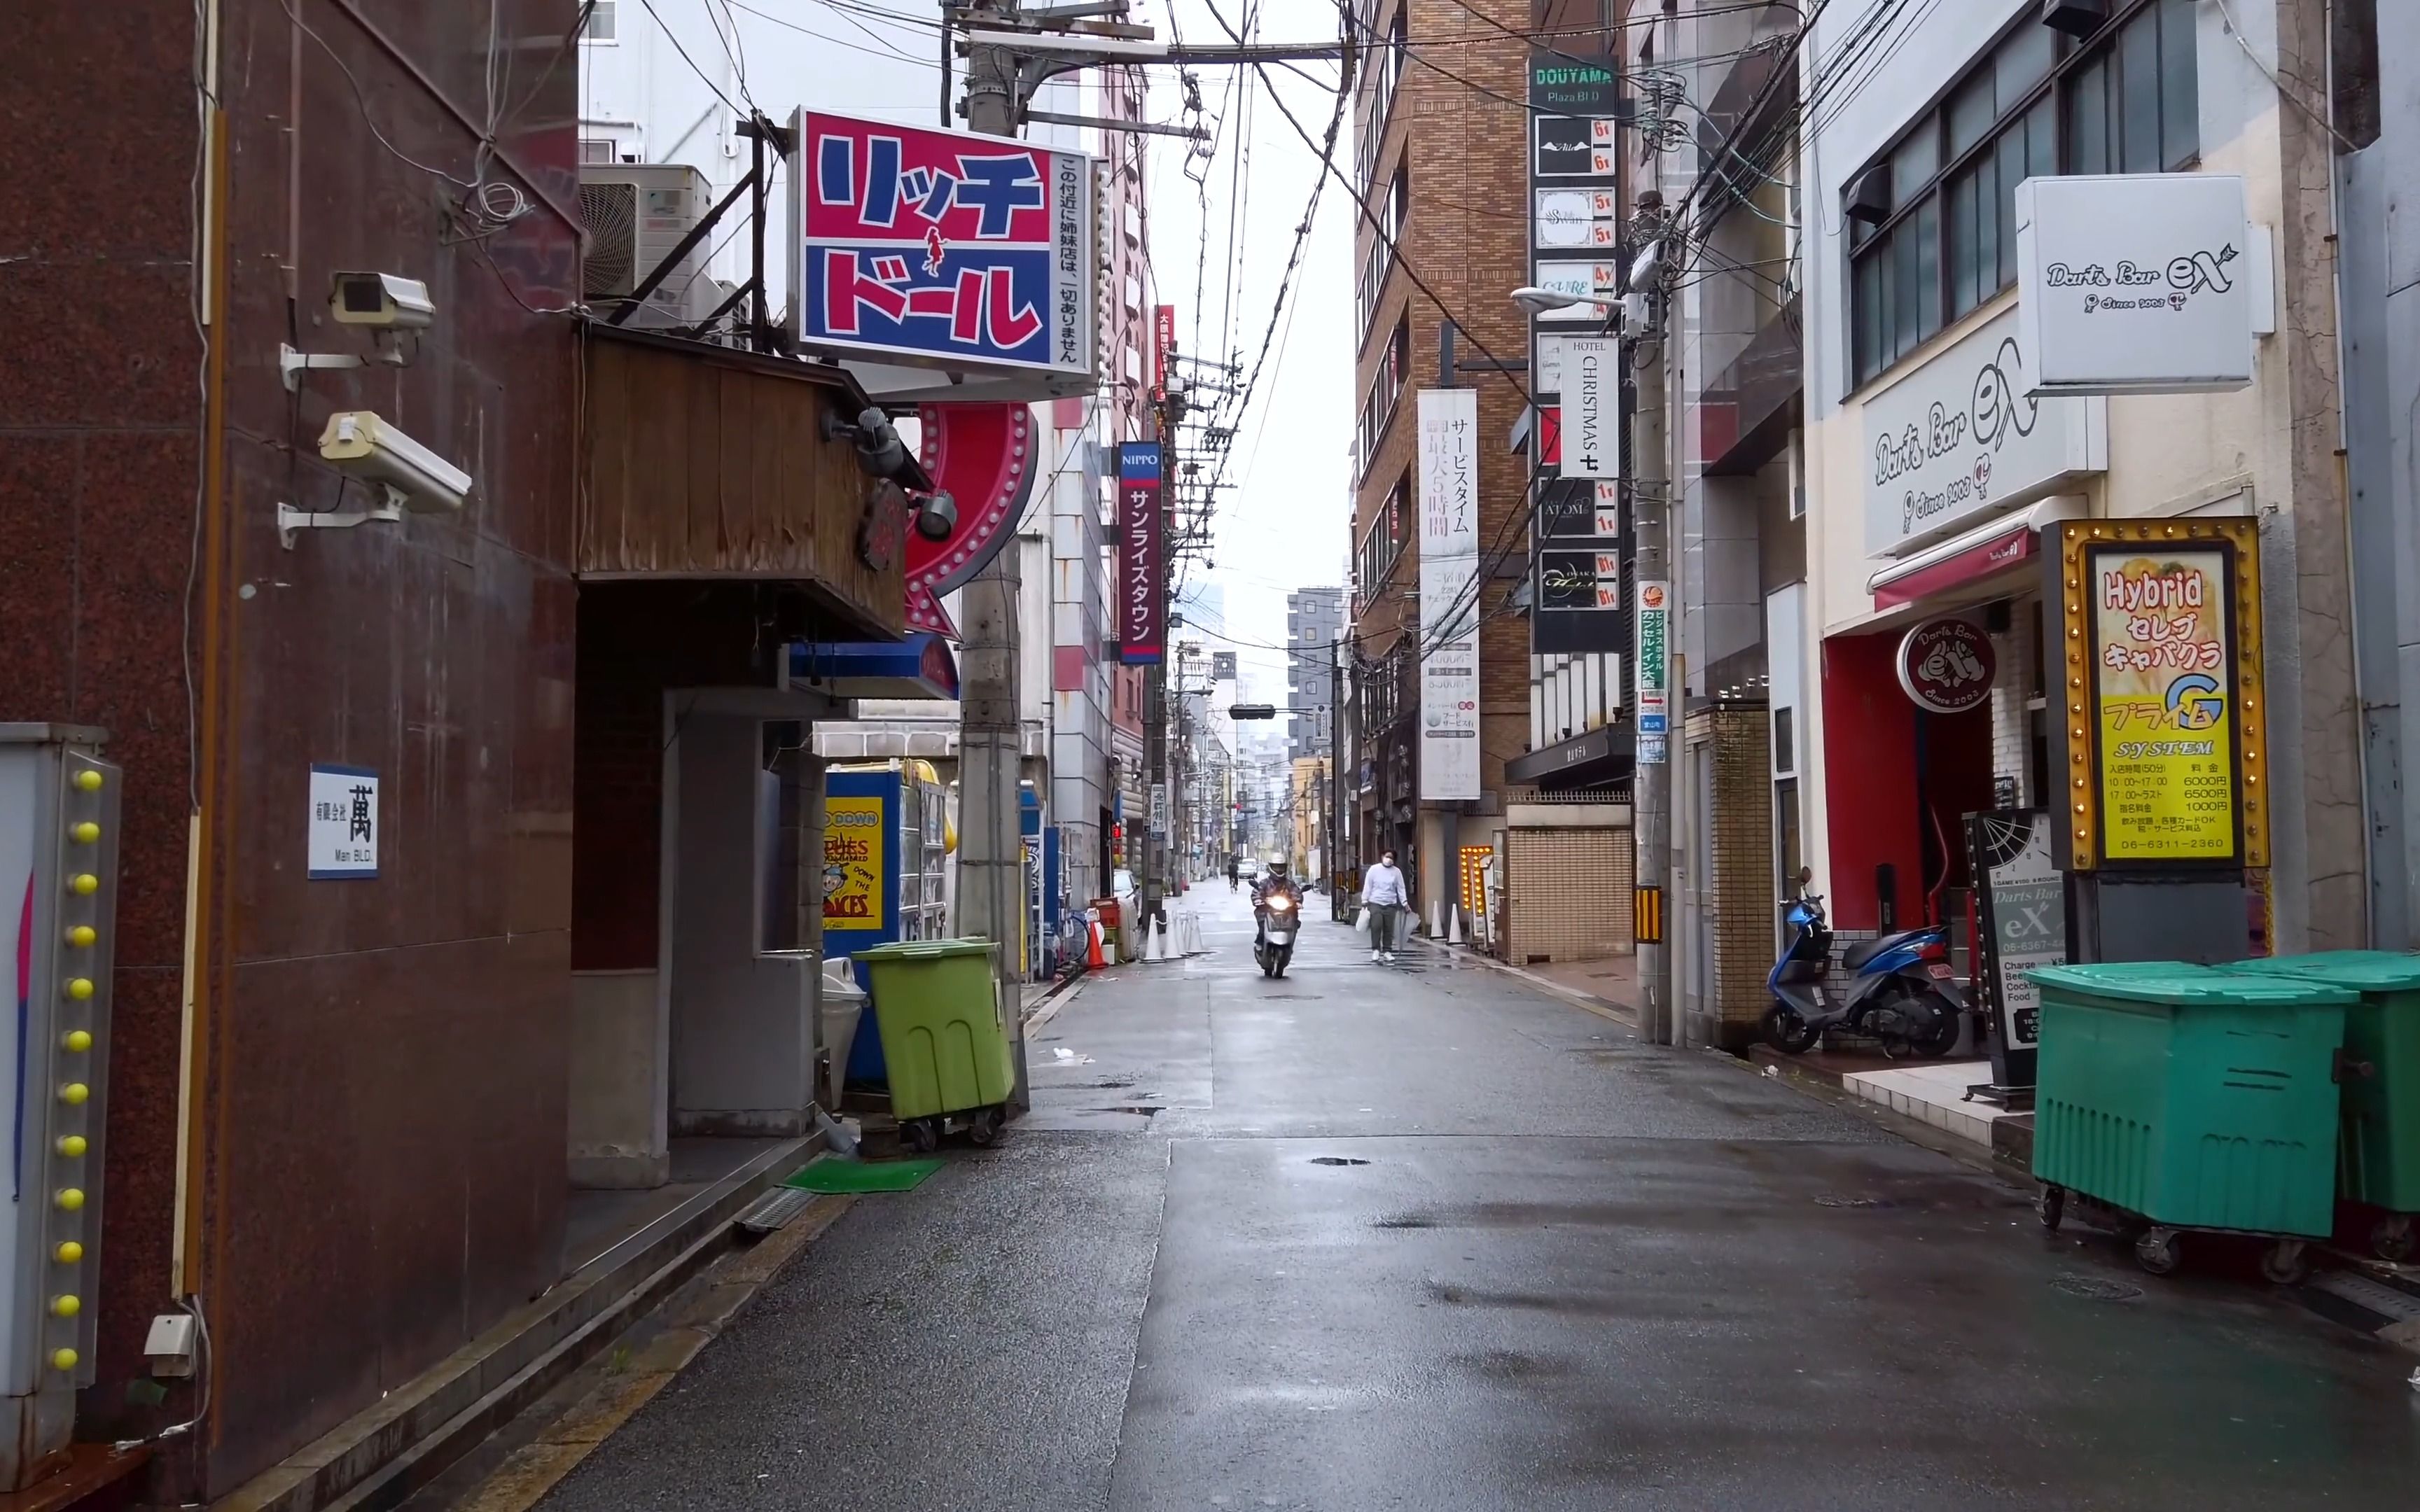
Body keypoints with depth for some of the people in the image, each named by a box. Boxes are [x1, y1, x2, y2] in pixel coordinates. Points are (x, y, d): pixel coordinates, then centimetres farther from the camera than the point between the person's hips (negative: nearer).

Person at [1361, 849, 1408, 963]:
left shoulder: (1396, 872, 7)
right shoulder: (1374, 869, 2)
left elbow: (1401, 888, 8)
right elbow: (1368, 886, 4)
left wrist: (1405, 903, 1)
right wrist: (1365, 901, 1)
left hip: (1390, 905, 2)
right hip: (1375, 903, -2)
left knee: (1389, 929, 2)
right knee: (1376, 926, -13)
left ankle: (1387, 951, 13)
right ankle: (1376, 950, -2)